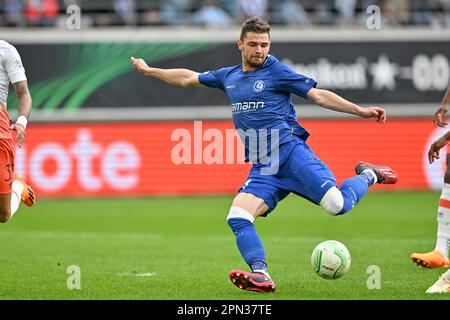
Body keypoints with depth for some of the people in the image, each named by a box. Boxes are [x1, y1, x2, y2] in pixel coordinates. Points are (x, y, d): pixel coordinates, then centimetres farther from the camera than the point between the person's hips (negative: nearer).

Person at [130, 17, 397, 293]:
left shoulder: (276, 71, 3)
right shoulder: (229, 77, 19)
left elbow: (319, 95, 2)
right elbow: (188, 78, 33)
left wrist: (361, 111, -5)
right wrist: (150, 71, 38)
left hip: (291, 153, -5)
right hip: (262, 169, 5)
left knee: (337, 205, -22)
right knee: (237, 218, -19)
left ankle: (368, 176, 8)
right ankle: (260, 275, -28)